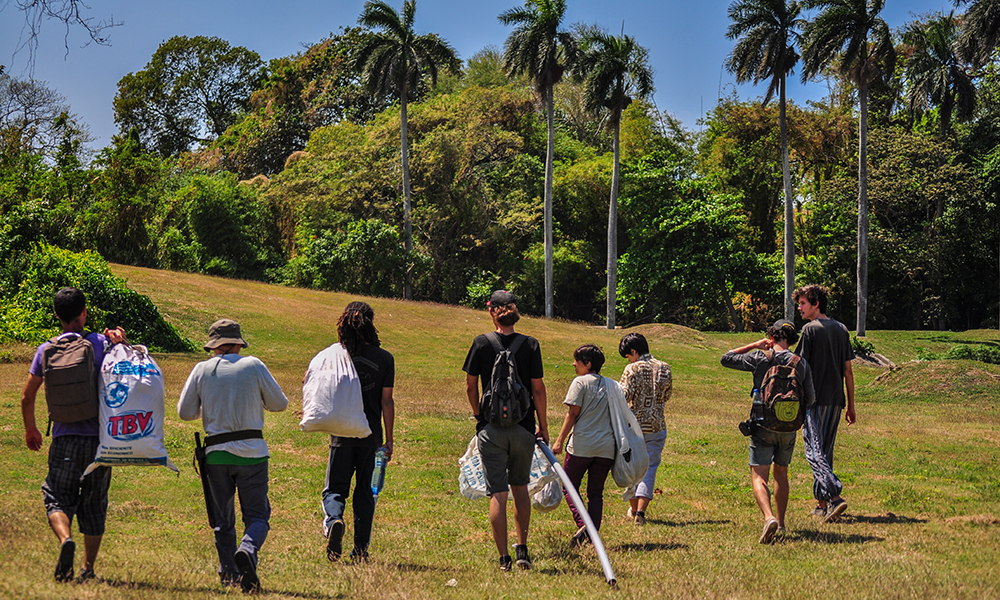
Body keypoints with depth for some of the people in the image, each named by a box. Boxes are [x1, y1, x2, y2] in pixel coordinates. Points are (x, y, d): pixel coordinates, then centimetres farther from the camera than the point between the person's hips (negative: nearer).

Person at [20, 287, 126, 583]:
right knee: (94, 501, 12)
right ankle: (89, 568, 13)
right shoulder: (102, 343, -1)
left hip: (65, 437, -1)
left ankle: (65, 539, -25)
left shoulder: (47, 349, 2)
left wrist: (30, 429, 22)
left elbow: (27, 397, 7)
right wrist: (116, 338, 2)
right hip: (100, 436, 1)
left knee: (58, 497, 5)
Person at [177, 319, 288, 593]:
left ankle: (228, 573, 7)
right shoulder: (253, 365, 0)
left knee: (223, 520, 13)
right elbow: (279, 404, 5)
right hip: (251, 452, -2)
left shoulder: (202, 370, 3)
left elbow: (185, 412, 4)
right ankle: (247, 551, -26)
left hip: (216, 454, 2)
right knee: (257, 515, 2)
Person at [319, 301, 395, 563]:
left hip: (342, 433, -1)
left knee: (335, 489, 8)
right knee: (365, 492, 11)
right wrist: (389, 440, 5)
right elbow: (387, 402, -2)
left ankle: (334, 520, -23)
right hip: (371, 434, 1)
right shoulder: (384, 358, -2)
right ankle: (361, 549, 11)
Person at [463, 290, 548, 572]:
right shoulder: (530, 345, -4)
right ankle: (522, 549, 15)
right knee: (520, 487, 19)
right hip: (523, 429, 1)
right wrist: (543, 426, 7)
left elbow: (470, 386, 2)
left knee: (498, 493, 2)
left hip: (491, 429, -1)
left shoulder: (482, 343, -4)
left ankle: (504, 557, 1)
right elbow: (538, 390, -3)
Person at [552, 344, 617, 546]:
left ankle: (582, 524, -13)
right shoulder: (613, 385, 13)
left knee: (570, 487, 7)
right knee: (596, 493, 11)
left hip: (581, 446, -5)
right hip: (606, 447, 5)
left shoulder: (580, 382, -4)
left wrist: (560, 440, -6)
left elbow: (573, 414, -8)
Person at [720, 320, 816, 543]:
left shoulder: (759, 358, -6)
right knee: (781, 474, 20)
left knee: (759, 476, -6)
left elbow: (726, 359, 4)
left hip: (763, 426, -3)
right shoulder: (801, 364, 1)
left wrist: (754, 345, 8)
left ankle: (769, 517, -30)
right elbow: (810, 400, 6)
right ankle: (781, 525, 22)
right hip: (788, 428, 3)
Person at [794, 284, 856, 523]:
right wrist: (850, 405, 17)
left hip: (815, 399, -7)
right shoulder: (841, 329, 13)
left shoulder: (810, 329, -7)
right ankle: (821, 503, 17)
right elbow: (848, 370, 14)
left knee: (814, 451, -8)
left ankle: (835, 496, -23)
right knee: (825, 450, 14)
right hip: (836, 400, 7)